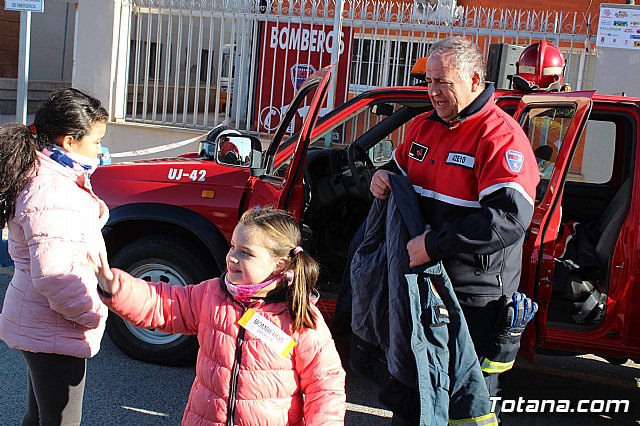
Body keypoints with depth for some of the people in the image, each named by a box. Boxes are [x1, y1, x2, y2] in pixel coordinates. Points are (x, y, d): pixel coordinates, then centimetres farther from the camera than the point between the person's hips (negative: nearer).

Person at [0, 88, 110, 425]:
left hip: (40, 327, 10)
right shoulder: (51, 191, -26)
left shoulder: (43, 176, 8)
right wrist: (92, 314, -20)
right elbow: (52, 274, -32)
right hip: (53, 334, -10)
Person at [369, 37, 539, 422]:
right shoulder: (424, 125, 8)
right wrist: (384, 176, 0)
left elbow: (510, 218, -28)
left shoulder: (501, 136, -18)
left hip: (475, 295, -7)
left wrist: (435, 244, -30)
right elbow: (401, 166, 26)